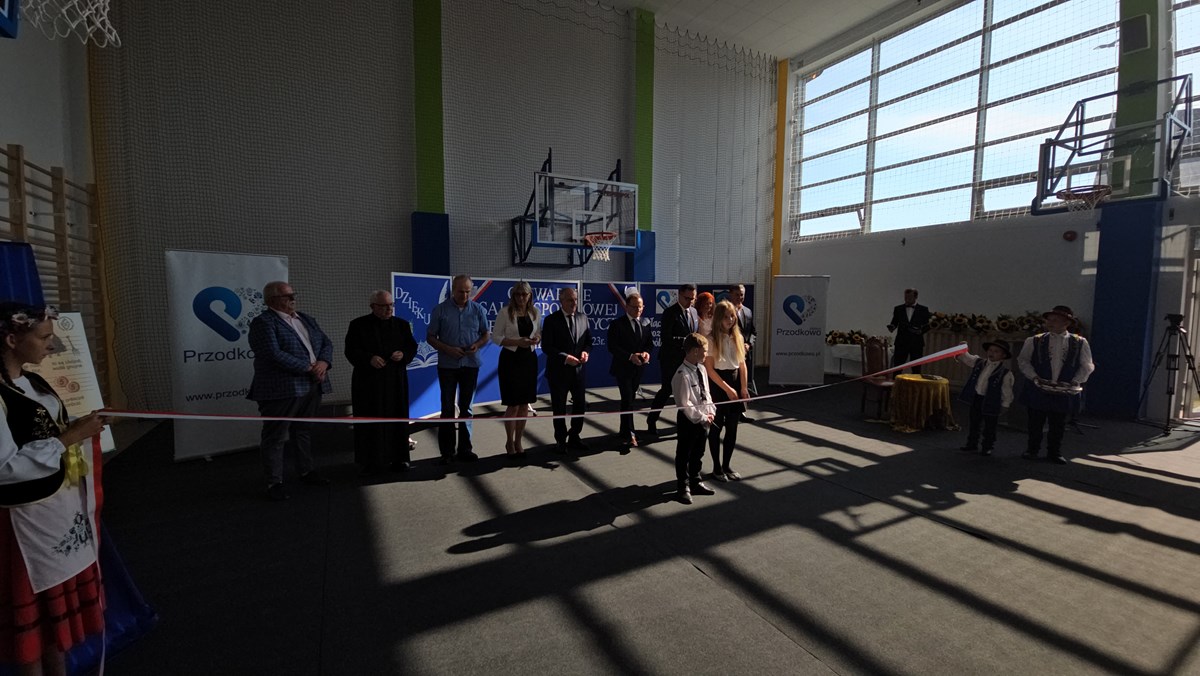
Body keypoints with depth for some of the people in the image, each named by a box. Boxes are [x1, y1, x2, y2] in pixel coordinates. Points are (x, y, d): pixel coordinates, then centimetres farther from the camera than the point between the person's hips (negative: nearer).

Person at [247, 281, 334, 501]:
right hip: (282, 389, -7)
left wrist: (323, 363, -7)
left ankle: (306, 471, 30)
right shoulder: (263, 323, -9)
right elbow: (275, 355, -20)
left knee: (304, 431, 18)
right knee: (275, 436, 3)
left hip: (312, 386, 7)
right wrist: (309, 367, -16)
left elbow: (326, 343, 13)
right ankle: (274, 482, 12)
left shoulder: (305, 319, 15)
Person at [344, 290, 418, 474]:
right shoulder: (359, 325, 0)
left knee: (397, 418, 5)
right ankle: (370, 460, 14)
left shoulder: (402, 324, 8)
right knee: (370, 421, 3)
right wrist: (369, 359, -21)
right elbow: (351, 350, -4)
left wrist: (403, 355, -13)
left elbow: (412, 346, 8)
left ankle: (398, 458, 15)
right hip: (368, 381, -2)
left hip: (396, 380, 3)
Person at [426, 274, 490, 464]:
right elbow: (430, 337, -1)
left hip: (471, 364, 2)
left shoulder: (477, 309, 3)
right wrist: (448, 349, -16)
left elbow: (485, 334, 9)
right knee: (447, 408, 4)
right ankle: (447, 452, 12)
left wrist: (477, 345, -12)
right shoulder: (440, 310, -2)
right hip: (447, 365, -2)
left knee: (466, 408, 10)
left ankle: (465, 449, 20)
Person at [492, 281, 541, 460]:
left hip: (529, 359, 5)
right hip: (511, 359, -4)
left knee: (525, 404, 9)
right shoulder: (505, 312, -7)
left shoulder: (534, 312, 7)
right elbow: (496, 337, -8)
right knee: (513, 405, -1)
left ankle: (518, 442, 24)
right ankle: (509, 442, 20)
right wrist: (518, 341, -20)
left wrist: (537, 338, -7)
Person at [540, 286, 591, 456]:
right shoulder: (551, 320, -9)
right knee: (559, 408, 8)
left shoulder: (583, 317, 5)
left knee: (580, 405, 11)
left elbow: (588, 340, 10)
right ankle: (561, 441, 23)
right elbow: (546, 347, -12)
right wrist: (564, 357, -22)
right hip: (558, 370, -4)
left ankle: (574, 437, 30)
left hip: (579, 369, 4)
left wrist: (585, 351, -11)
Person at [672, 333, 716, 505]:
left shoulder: (701, 369, 2)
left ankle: (695, 481, 40)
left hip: (704, 419, 8)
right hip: (688, 420, -8)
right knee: (684, 455, 9)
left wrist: (711, 411, 0)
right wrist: (702, 417, -18)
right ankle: (683, 487, 25)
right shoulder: (682, 375, -24)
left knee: (698, 453, 22)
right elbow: (685, 404, -23)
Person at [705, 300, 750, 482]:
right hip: (717, 384, -5)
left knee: (732, 427, 10)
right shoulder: (712, 339, -10)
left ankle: (726, 465, 23)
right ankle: (717, 467, 16)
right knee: (717, 427, 4)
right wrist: (727, 389, -13)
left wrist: (743, 388, -1)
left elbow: (742, 365, 7)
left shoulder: (738, 337, 6)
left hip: (735, 381, 5)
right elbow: (709, 369, -12)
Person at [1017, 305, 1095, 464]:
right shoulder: (1034, 341, 0)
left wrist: (1075, 382, -6)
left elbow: (1087, 366, 7)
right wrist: (1034, 377, -9)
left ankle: (1054, 452, 23)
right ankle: (1032, 449, 21)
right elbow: (1023, 360, 3)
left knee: (1058, 425, 9)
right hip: (1038, 390, -1)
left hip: (1064, 392, 1)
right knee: (1035, 423, 7)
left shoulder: (1079, 343, 2)